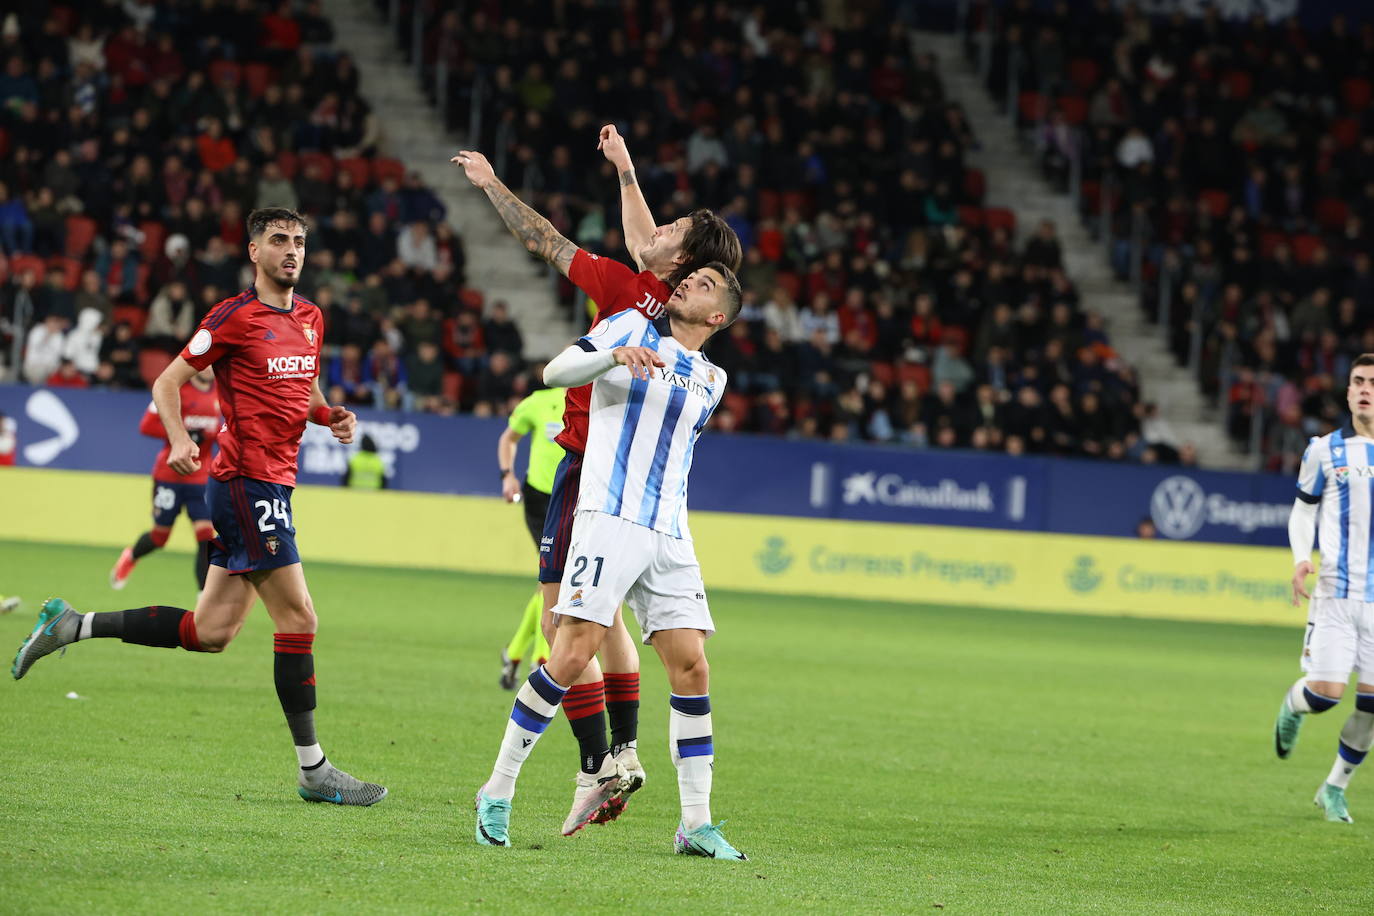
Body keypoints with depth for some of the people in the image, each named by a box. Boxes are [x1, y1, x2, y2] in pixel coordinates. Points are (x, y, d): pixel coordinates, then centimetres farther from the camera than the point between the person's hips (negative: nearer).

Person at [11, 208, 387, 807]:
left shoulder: (310, 318, 15)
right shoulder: (235, 317, -8)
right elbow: (167, 382, -5)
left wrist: (330, 416, 7)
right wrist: (180, 440, -22)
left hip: (272, 486, 9)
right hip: (248, 483, -9)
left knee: (210, 632, 8)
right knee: (298, 618, -10)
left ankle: (70, 625, 19)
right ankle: (313, 769, -5)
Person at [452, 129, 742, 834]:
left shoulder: (630, 292, -19)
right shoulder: (672, 304, 3)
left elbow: (547, 243, -11)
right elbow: (640, 238, 24)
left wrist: (493, 184, 1)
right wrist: (625, 168, 33)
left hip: (592, 468, -9)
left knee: (563, 623, -9)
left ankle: (594, 769, -13)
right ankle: (624, 751, 25)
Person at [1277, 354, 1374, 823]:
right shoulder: (1325, 450, 3)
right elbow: (1303, 510, 12)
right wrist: (1301, 559, -5)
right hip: (1336, 590, -1)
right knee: (1326, 691, -12)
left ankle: (1335, 789, 19)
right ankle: (1292, 707, 25)